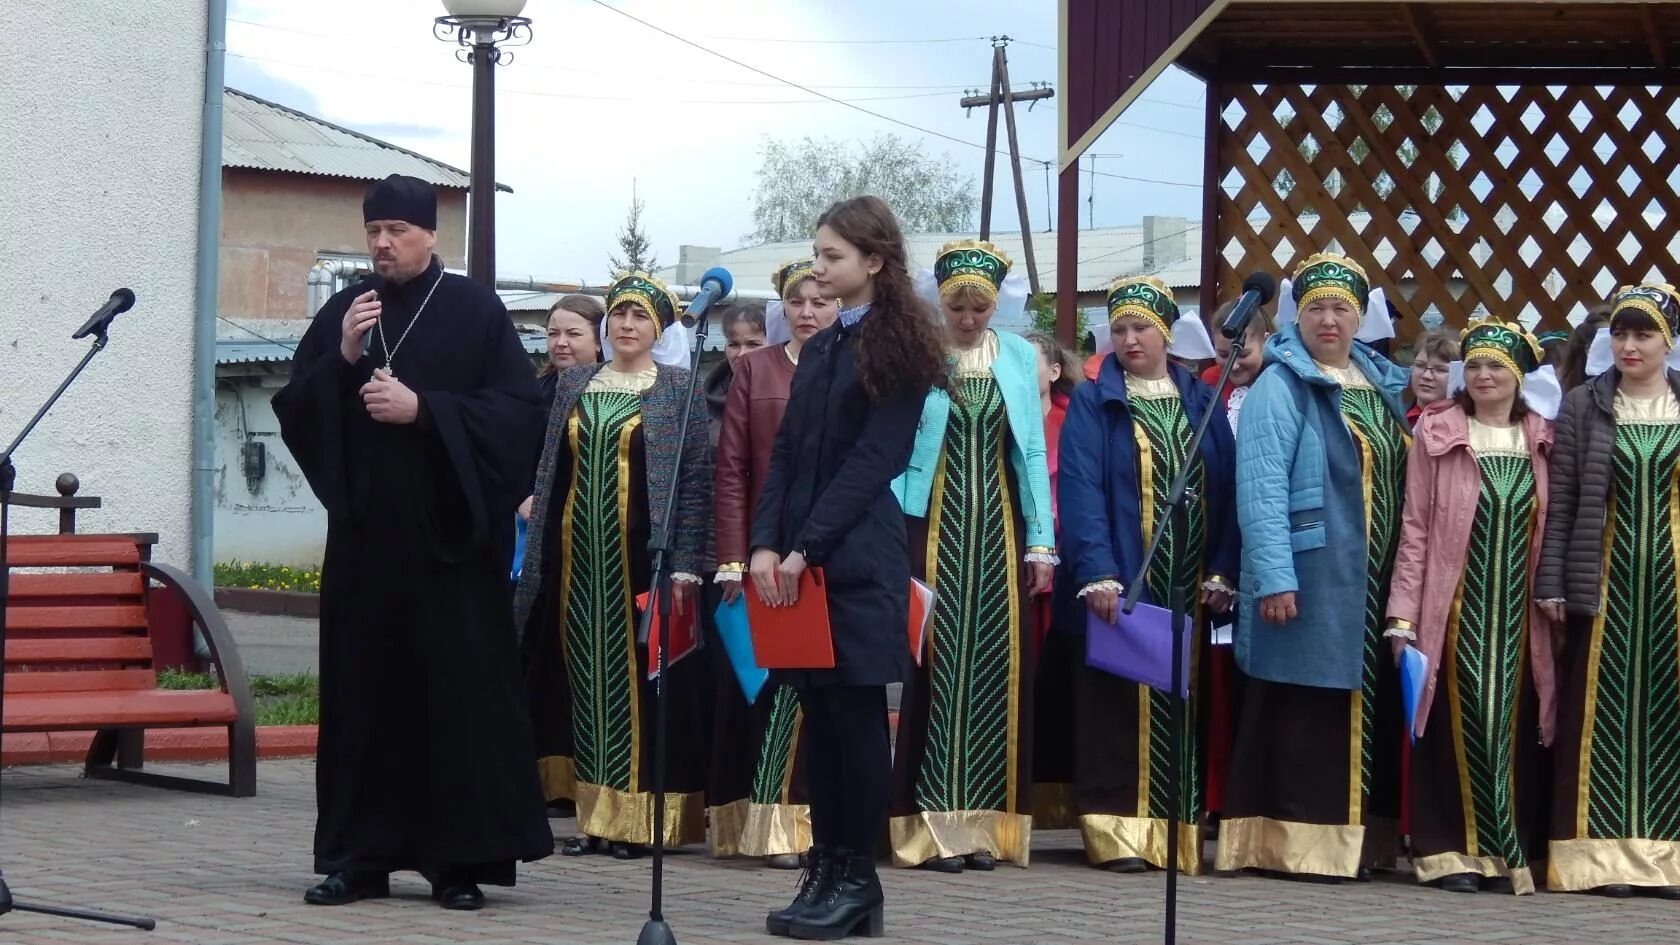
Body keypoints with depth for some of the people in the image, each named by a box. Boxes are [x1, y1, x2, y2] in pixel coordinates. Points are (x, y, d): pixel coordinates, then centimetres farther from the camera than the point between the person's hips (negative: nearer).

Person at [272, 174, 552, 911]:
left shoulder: (474, 311, -1)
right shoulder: (342, 312, 10)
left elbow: (519, 408, -8)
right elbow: (292, 409, 8)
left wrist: (422, 408, -15)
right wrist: (342, 358, -9)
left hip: (448, 533, -3)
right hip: (364, 529, 3)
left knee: (459, 690, -2)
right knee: (362, 689, 3)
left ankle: (459, 859, 3)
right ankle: (359, 856, 8)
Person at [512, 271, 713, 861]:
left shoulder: (678, 390, 1)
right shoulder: (575, 385, 13)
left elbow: (697, 479, -3)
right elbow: (550, 471, 13)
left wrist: (684, 566, -11)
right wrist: (538, 560, 7)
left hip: (643, 556, -4)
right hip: (578, 555, 4)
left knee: (638, 675, -4)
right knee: (585, 676, 4)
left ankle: (636, 817, 1)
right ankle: (594, 815, 9)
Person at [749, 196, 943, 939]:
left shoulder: (898, 350, -3)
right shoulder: (817, 350, 17)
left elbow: (873, 460, -10)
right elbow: (785, 454, 12)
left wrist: (805, 548, -15)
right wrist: (765, 544, -3)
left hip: (859, 560, -6)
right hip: (801, 560, 6)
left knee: (855, 714, -3)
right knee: (820, 716, 6)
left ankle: (856, 878, 3)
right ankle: (824, 872, 10)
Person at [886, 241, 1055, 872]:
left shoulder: (1020, 358, 8)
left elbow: (1032, 452, 9)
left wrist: (1040, 540, 4)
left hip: (998, 534, 3)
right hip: (932, 531, -3)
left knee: (996, 670, 2)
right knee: (936, 668, -6)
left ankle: (982, 823, 7)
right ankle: (931, 825, -3)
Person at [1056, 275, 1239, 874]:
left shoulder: (1203, 402, 13)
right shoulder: (1092, 405, 4)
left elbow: (1226, 490, 7)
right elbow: (1081, 490, -8)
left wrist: (1220, 574, -5)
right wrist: (1098, 574, -21)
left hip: (1190, 590, 3)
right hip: (1120, 581, -3)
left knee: (1182, 707, 3)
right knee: (1118, 705, -5)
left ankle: (1181, 830, 6)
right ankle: (1118, 832, -4)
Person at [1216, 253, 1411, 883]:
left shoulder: (1382, 385, 14)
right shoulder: (1280, 387, -8)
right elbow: (1260, 487, -15)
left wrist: (1403, 578, 13)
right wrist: (1274, 577, -22)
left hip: (1374, 585, 7)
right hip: (1308, 581, -7)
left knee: (1366, 710, 9)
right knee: (1302, 713, -6)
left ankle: (1355, 838, 16)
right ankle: (1294, 842, -2)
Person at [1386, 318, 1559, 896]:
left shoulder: (1543, 440, 7)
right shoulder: (1437, 433, -1)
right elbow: (1414, 527, -2)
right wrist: (1403, 614, -6)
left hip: (1519, 612, 2)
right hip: (1454, 609, -2)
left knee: (1516, 727, 4)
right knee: (1456, 727, -1)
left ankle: (1515, 850, 11)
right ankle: (1450, 849, 5)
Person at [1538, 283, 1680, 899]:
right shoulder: (1584, 406, 5)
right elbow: (1561, 500, 2)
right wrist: (1551, 583, -4)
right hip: (1606, 578, -1)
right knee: (1604, 711, -1)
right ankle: (1602, 851, 1)